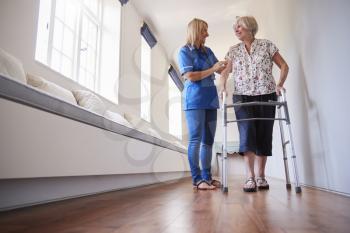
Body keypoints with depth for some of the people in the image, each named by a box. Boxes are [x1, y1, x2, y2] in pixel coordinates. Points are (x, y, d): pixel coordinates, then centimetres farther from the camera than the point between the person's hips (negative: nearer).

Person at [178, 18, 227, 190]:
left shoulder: (207, 51, 19)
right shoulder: (184, 51, 0)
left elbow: (221, 69, 18)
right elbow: (190, 76, -10)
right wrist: (212, 69, -10)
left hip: (210, 99, 7)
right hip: (195, 100, -6)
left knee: (208, 140, 7)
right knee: (196, 139, -5)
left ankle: (207, 176, 15)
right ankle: (197, 179, 2)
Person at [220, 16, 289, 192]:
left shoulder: (267, 46, 6)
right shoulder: (233, 51, 11)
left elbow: (284, 66, 7)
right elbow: (225, 71, 7)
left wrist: (279, 84, -8)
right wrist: (222, 86, -12)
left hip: (266, 96, 0)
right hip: (242, 97, 1)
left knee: (264, 135, 1)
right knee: (247, 134, -14)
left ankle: (261, 176, 12)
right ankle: (250, 177, -11)